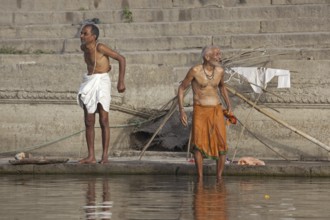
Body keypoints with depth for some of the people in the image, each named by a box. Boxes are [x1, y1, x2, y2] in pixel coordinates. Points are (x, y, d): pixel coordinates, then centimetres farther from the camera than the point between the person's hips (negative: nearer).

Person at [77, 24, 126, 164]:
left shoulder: (100, 48, -15)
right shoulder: (83, 48, 5)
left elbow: (121, 59, -12)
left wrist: (121, 81, -15)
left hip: (102, 82, -7)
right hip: (89, 83, 7)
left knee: (103, 121, -6)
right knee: (89, 122, 4)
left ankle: (105, 156, -5)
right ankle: (91, 156, 6)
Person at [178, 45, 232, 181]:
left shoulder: (220, 71, 4)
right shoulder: (195, 71, -9)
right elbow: (181, 88, 0)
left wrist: (228, 103, 13)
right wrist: (181, 111, -9)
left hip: (216, 111, 3)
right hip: (200, 111, -3)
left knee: (221, 144, -9)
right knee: (198, 143, -18)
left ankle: (219, 178, 4)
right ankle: (200, 179, -8)